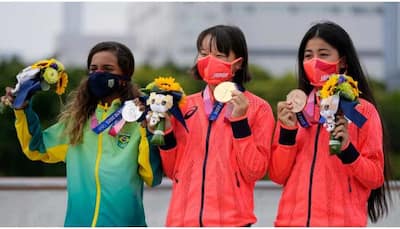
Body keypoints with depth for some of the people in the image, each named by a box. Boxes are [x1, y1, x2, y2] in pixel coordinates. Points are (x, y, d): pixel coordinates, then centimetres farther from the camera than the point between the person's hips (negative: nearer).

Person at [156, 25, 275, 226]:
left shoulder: (257, 108, 1)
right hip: (183, 219, 4)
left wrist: (239, 120, -14)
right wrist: (165, 128, -3)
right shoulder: (185, 105, 12)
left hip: (230, 220, -4)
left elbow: (255, 171, -7)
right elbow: (171, 169, 11)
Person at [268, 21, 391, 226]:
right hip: (293, 219, 3)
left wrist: (347, 149, -17)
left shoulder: (363, 111, 0)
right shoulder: (294, 108, 10)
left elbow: (375, 178, -2)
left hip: (342, 220, -3)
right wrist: (288, 131, -7)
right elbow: (278, 175, 5)